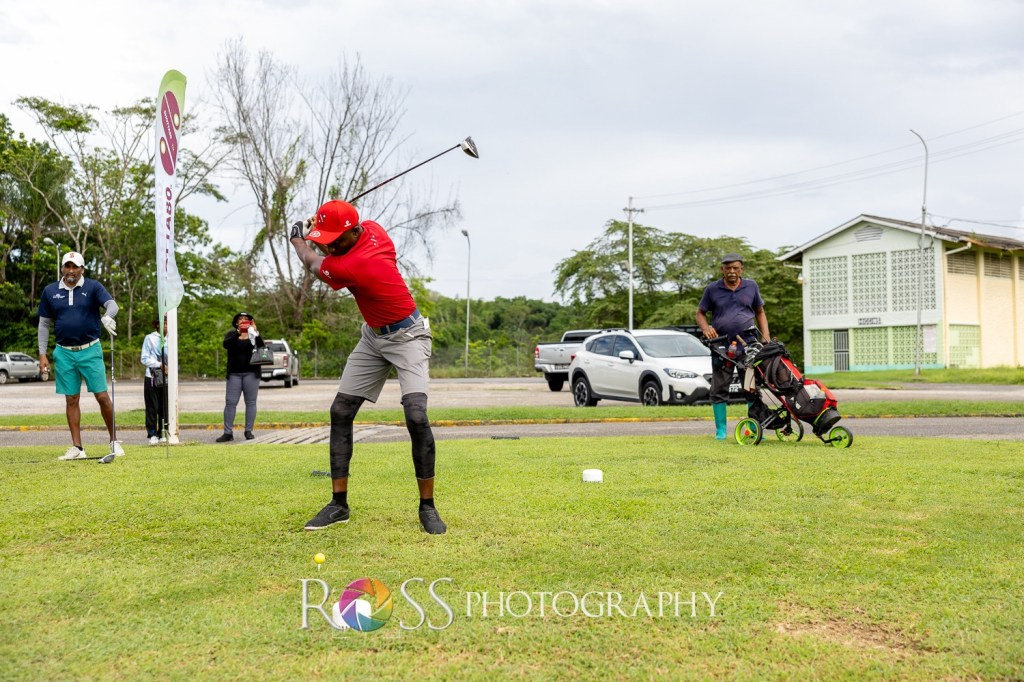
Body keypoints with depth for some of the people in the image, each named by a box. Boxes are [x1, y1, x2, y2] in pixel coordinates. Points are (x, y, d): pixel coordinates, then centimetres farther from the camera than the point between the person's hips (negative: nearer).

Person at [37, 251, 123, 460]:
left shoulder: (93, 287, -2)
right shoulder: (50, 291, 6)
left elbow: (111, 304, -17)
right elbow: (44, 324, 10)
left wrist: (107, 316, -41)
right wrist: (42, 354, 5)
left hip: (90, 350, -2)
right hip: (64, 352, 2)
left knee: (102, 396, -4)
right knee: (71, 400, 5)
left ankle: (114, 441, 8)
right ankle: (77, 448, 10)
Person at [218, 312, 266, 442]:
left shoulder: (254, 334, 8)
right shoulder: (231, 335, 8)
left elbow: (261, 345, -10)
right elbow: (226, 344, -13)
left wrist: (255, 332, -28)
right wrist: (238, 332, -27)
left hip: (251, 373, 0)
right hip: (234, 374, 0)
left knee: (250, 402, 1)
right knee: (230, 403, -3)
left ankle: (249, 431, 7)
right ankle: (228, 433, -2)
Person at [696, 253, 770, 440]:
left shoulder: (751, 287, 10)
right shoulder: (712, 289, 5)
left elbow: (760, 313, 16)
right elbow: (700, 313, 10)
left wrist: (766, 339, 5)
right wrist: (706, 328, -11)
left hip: (748, 342, 1)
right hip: (721, 345, -1)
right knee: (719, 387, 1)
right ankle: (720, 429, 8)